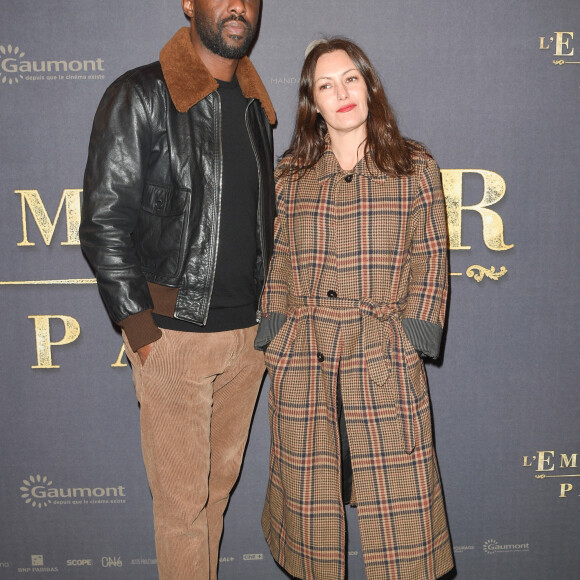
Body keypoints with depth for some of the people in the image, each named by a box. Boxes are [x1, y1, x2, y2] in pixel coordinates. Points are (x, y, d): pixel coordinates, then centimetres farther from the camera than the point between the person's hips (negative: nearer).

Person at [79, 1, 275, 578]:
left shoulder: (255, 103, 12)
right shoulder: (139, 96, -6)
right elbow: (104, 223, -8)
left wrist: (264, 315, 12)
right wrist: (141, 327, -10)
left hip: (247, 334, 6)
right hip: (174, 334, -5)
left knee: (220, 481, 17)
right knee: (182, 498, 6)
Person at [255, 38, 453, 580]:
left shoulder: (414, 167, 6)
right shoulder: (289, 173, 9)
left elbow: (430, 260, 4)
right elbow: (276, 260, 10)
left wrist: (413, 335, -3)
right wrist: (276, 335, 3)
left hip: (384, 357, -1)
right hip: (302, 362, 2)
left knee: (397, 501, 3)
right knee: (309, 492, 11)